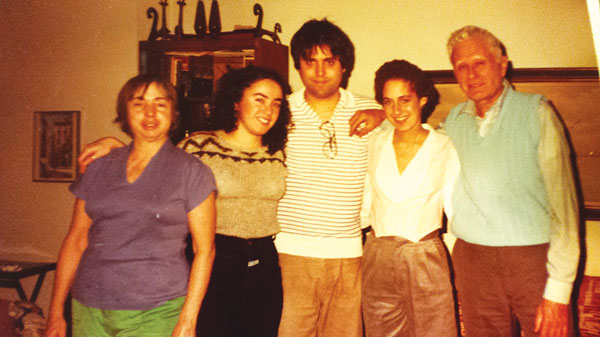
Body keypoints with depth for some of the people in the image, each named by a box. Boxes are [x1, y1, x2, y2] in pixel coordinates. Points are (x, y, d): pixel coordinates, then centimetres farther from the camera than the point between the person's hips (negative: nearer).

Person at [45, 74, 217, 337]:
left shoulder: (192, 171, -3)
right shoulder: (99, 168, 8)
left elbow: (204, 250, -6)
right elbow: (75, 241, 10)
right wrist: (56, 313, 8)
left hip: (155, 314, -3)